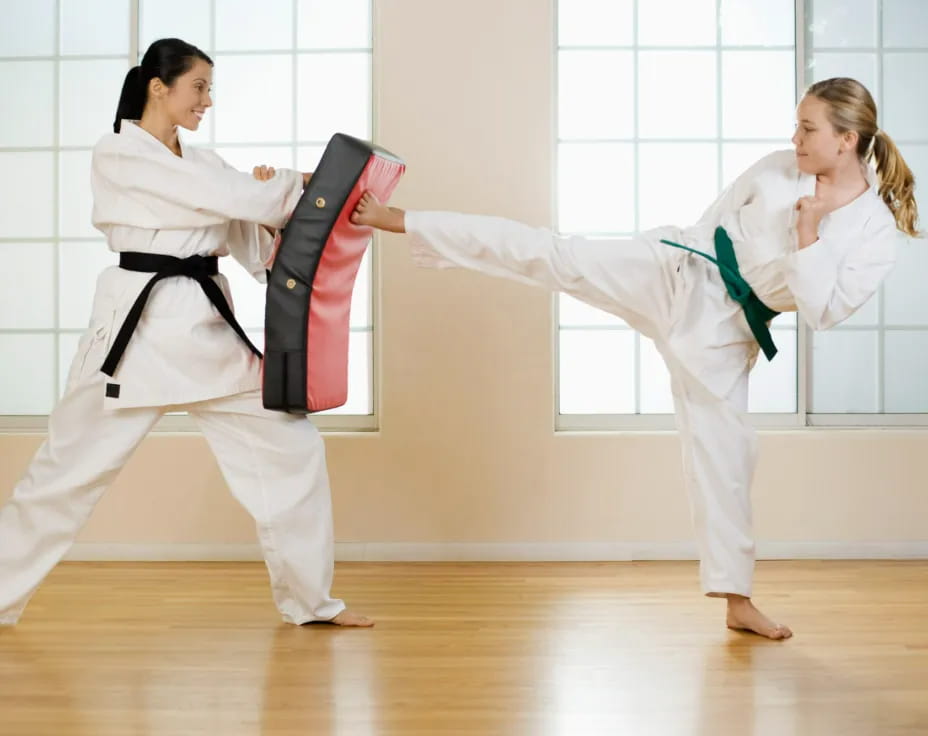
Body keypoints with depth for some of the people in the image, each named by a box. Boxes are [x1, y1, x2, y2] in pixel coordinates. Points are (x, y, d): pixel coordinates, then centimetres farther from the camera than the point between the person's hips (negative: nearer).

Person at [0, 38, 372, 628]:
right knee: (70, 470, 1)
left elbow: (253, 240, 11)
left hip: (206, 325, 7)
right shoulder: (119, 154, -8)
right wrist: (300, 184, -2)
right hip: (140, 325, -6)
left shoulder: (204, 162, 14)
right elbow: (233, 196, -16)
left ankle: (310, 598, 18)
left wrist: (273, 201, -10)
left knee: (292, 448, 5)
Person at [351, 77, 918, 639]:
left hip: (723, 336, -1)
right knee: (550, 256, -10)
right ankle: (392, 220, -4)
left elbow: (822, 311, -17)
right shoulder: (778, 169, -2)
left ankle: (738, 602, 20)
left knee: (725, 456, 3)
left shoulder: (878, 233, -9)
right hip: (675, 274, 1)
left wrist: (809, 234, -24)